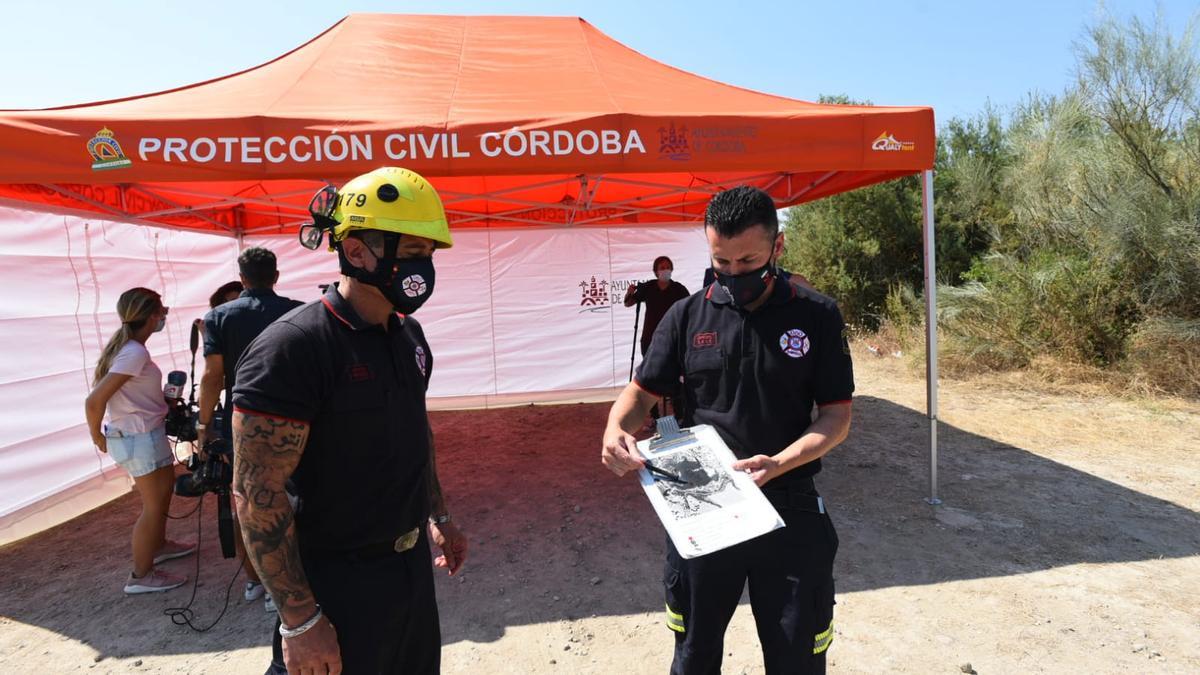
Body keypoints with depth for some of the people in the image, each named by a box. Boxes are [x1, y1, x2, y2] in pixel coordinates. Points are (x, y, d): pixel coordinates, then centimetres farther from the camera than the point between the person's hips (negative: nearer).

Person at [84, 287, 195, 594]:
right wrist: (97, 436, -9)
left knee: (164, 488, 26)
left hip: (141, 434, 9)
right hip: (139, 438, -9)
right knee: (154, 504, 3)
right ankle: (141, 576, 15)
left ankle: (158, 545, 45)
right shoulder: (135, 353, -22)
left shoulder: (124, 345, 6)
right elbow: (93, 401, -25)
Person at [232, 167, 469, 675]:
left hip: (412, 562, 8)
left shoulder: (408, 333, 3)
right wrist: (300, 619, -20)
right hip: (340, 580, -8)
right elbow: (256, 494, -22)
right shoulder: (292, 348, -22)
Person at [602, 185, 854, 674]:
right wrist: (616, 429, -20)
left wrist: (779, 463, -23)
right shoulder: (688, 316, -3)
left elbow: (837, 415, -5)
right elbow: (642, 391, 3)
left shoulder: (817, 317, -6)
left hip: (790, 509, -1)